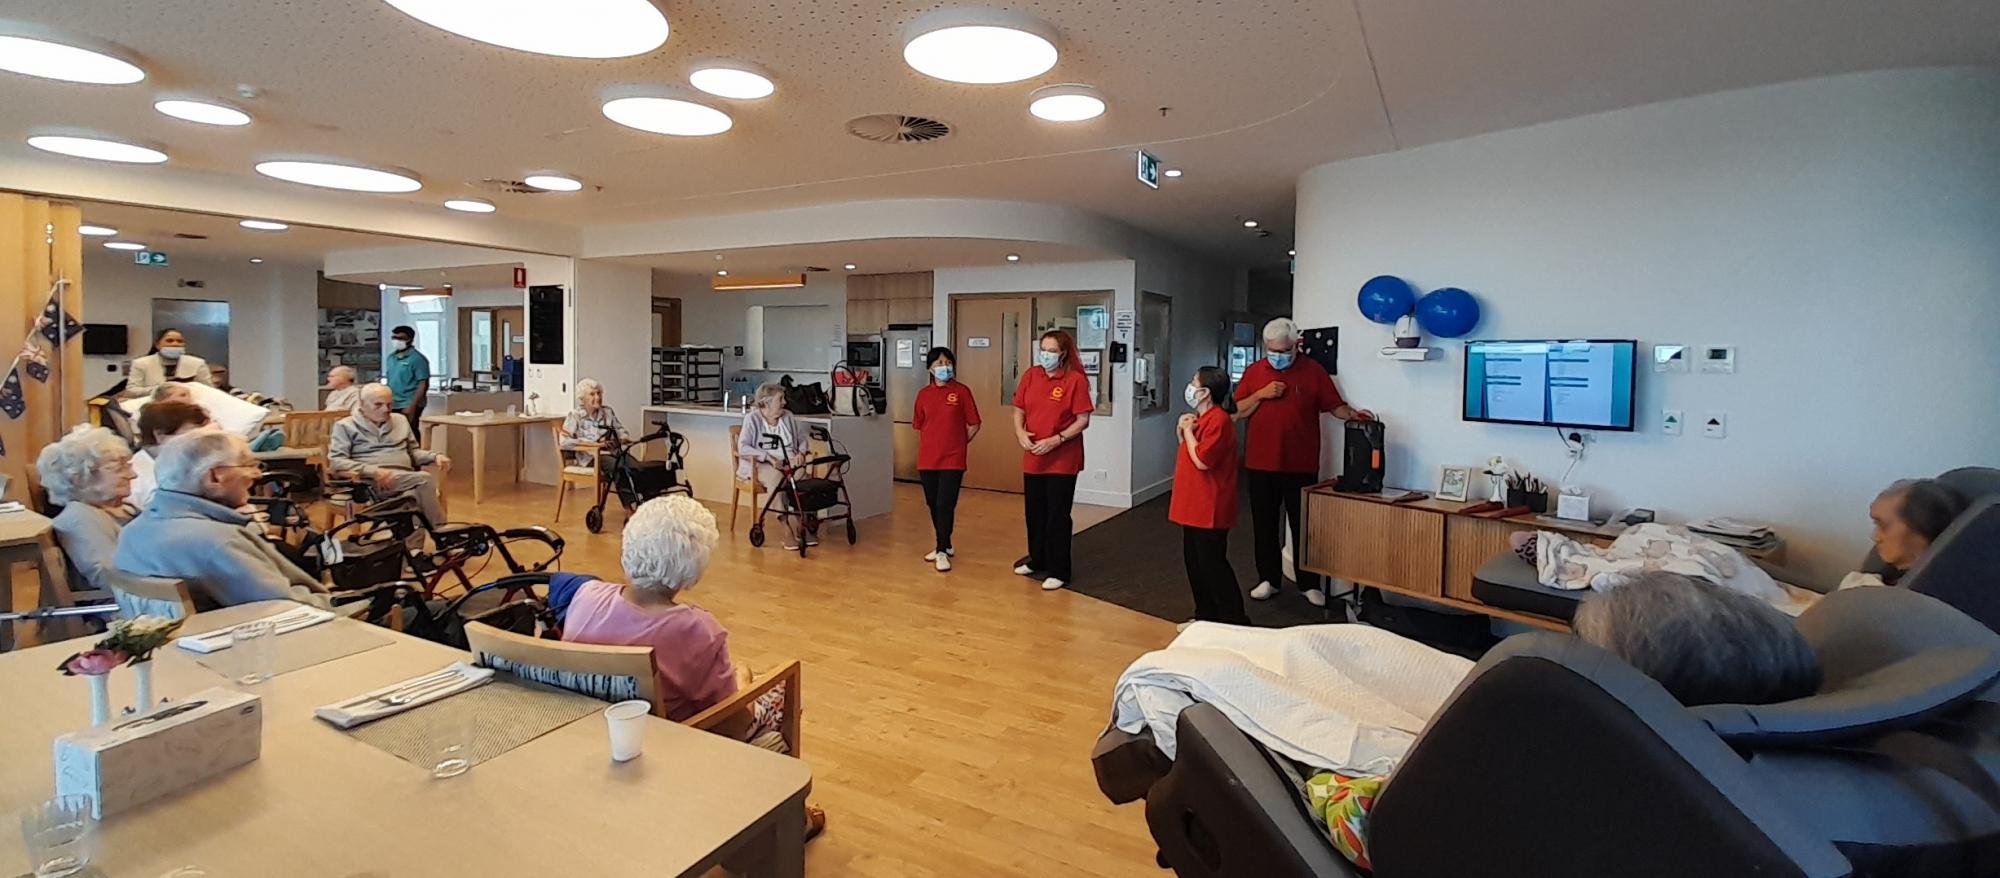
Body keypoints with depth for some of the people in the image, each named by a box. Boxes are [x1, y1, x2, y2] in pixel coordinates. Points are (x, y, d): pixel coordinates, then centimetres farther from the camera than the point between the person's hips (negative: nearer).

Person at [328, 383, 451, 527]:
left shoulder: (400, 420, 24)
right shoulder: (346, 426, 9)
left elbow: (413, 452, 28)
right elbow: (335, 462, -2)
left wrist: (435, 456, 4)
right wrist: (372, 471, -18)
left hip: (407, 481, 5)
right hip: (370, 482, -5)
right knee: (425, 479, -32)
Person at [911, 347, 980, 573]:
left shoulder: (962, 391, -4)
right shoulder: (924, 394, 5)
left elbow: (974, 425, 0)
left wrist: (957, 444, 2)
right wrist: (936, 443, 9)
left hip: (952, 460, -4)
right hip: (927, 459, 4)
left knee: (945, 505, -6)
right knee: (933, 505, 12)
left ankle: (942, 551, 6)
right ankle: (944, 545, 29)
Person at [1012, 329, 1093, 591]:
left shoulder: (1076, 380, -11)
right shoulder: (1030, 375, 4)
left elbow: (1083, 420, -13)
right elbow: (1019, 410, 9)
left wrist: (1056, 440, -21)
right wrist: (1020, 432, -10)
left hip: (1062, 460, -5)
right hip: (1032, 458, 5)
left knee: (1057, 516, 2)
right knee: (1034, 513, 17)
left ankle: (1058, 571, 14)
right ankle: (1037, 561, 35)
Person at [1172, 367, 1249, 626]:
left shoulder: (1218, 420, -17)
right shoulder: (1202, 418, 14)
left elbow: (1202, 461, -23)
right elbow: (1189, 457, 18)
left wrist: (1188, 431, -12)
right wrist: (1182, 432, 3)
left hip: (1210, 509, -10)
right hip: (1195, 506, 10)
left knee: (1212, 564, -4)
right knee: (1195, 563, 16)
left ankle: (1234, 621, 6)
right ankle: (1206, 616, 27)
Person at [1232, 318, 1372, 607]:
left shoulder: (1314, 370, 0)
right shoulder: (1254, 371, 4)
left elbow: (1334, 406, 1)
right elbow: (1236, 412, 2)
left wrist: (1353, 413, -19)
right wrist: (1261, 394, -12)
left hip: (1301, 465, -2)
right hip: (1260, 464, 2)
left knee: (1303, 525, 6)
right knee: (1264, 524, 10)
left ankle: (1310, 583, 18)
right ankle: (1268, 579, 24)